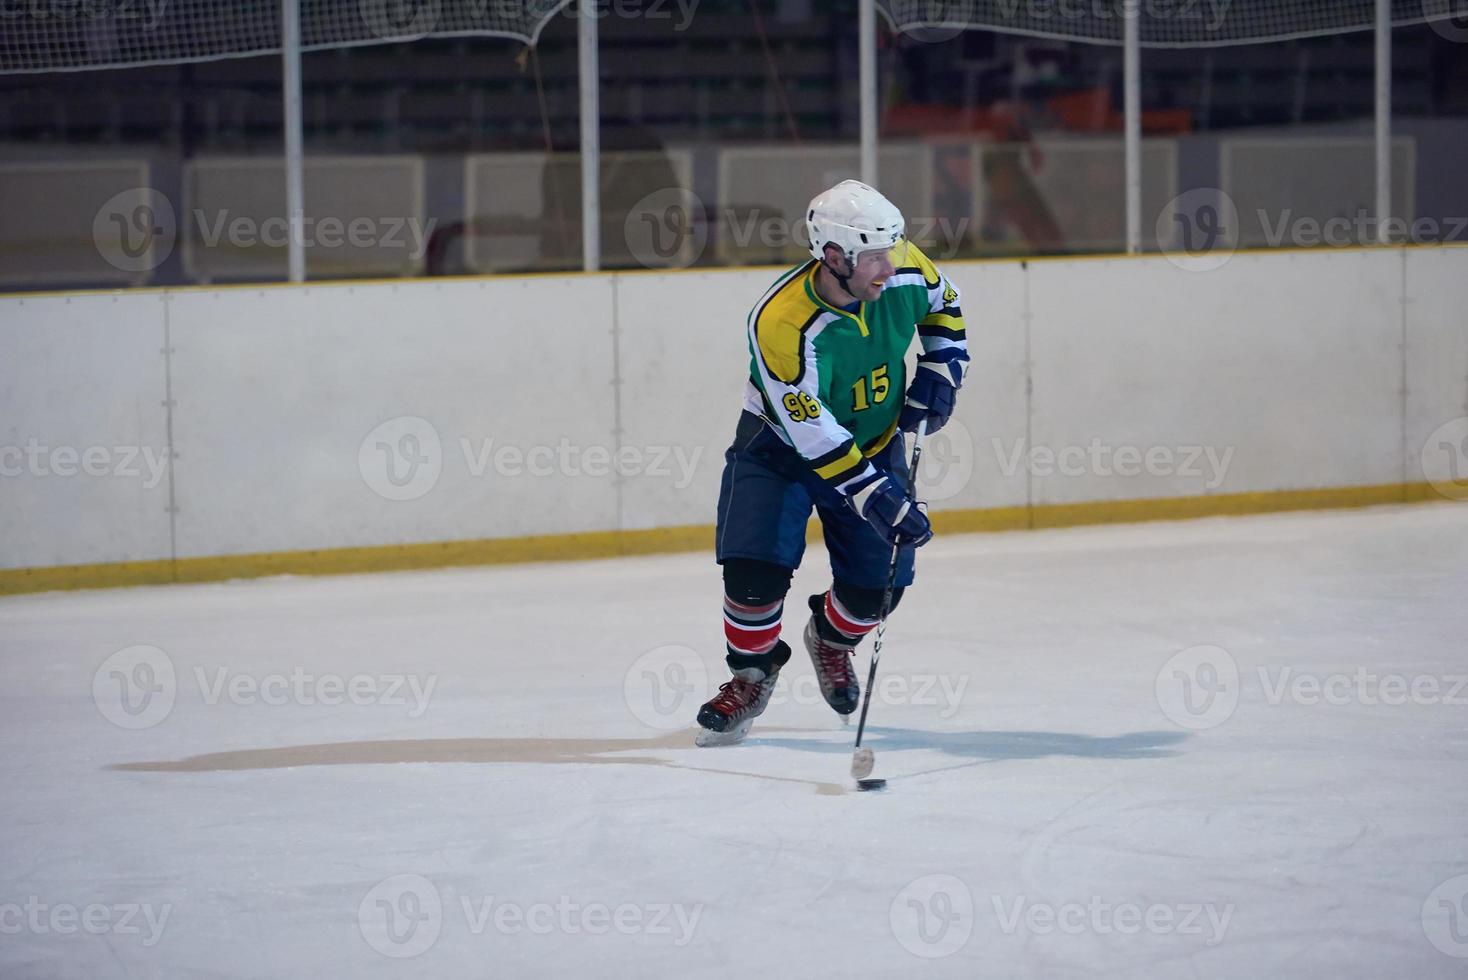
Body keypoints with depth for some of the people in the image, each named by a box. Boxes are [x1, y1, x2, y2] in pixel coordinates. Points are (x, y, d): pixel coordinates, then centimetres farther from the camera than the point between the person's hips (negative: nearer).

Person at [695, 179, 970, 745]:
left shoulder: (904, 270, -19)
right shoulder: (782, 322, -35)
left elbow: (942, 305, 7)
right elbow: (814, 434, -33)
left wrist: (940, 372, -6)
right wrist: (878, 500, -37)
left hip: (874, 440, 4)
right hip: (780, 445, -4)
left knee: (876, 584, -2)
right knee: (756, 569, -19)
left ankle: (832, 641, 32)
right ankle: (752, 675, 9)